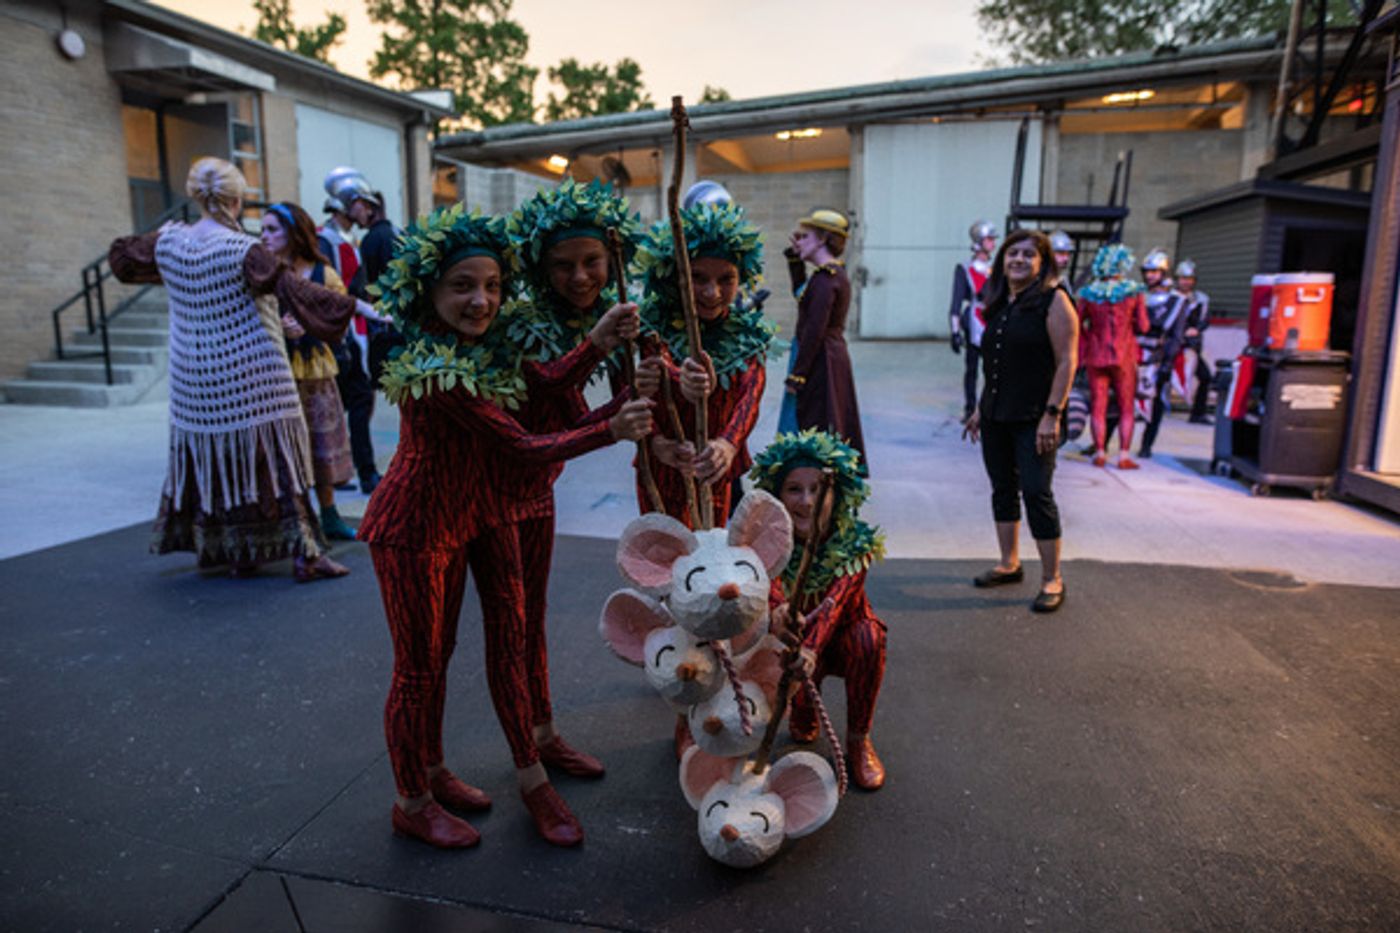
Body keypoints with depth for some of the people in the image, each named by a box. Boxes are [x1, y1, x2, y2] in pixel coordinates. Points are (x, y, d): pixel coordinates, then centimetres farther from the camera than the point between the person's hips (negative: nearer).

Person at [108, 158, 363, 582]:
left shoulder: (168, 243, 3)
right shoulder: (241, 249, -14)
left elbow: (122, 255, 22)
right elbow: (295, 291, -22)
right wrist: (356, 307, -23)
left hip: (195, 383, 6)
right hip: (250, 378, -6)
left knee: (211, 461, 14)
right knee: (271, 459, -1)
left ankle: (237, 554, 23)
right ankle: (304, 554, 1)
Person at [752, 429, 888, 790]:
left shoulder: (855, 541, -23)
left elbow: (836, 601, -39)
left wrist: (811, 648, -58)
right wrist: (777, 605, -67)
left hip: (842, 635, 0)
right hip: (793, 637, 0)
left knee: (868, 637, -34)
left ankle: (858, 741, -11)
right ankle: (804, 719, 8)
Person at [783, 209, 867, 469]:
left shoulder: (825, 278, -17)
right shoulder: (836, 273, 13)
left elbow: (814, 330, -22)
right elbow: (800, 293, 30)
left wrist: (796, 375, -20)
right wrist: (796, 257, 20)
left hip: (821, 360, -10)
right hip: (835, 356, 10)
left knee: (815, 428, -4)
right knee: (836, 427, 17)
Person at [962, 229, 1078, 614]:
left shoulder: (1053, 301, -7)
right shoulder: (999, 304, 13)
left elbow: (1066, 362, -12)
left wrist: (1052, 414, -19)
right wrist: (981, 409, 16)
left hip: (1033, 419, -7)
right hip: (996, 416, 7)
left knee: (1036, 492, -6)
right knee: (1003, 489, 12)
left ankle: (1052, 580, 4)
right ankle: (1009, 564, 26)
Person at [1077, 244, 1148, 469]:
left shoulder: (1089, 293, -2)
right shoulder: (1134, 292, -6)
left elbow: (1077, 324, 0)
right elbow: (1143, 326, -5)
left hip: (1096, 355, 1)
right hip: (1124, 355, -1)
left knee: (1098, 406, 7)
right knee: (1126, 408, 7)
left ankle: (1100, 453, 8)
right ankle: (1124, 455, 5)